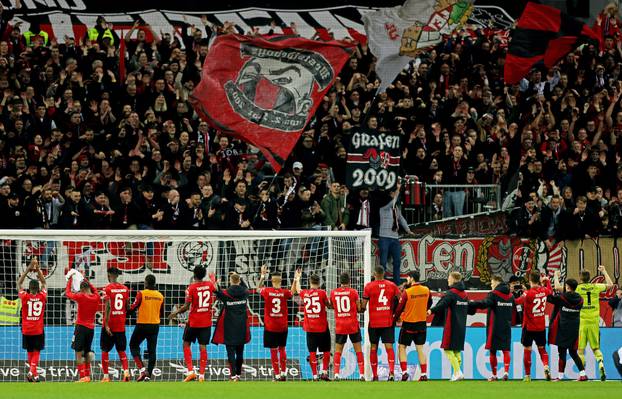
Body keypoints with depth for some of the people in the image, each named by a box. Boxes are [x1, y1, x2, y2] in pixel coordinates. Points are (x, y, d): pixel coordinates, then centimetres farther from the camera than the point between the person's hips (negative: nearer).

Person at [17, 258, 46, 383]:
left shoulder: (25, 297, -8)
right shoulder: (42, 297, -5)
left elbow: (19, 283, 6)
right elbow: (43, 283, 12)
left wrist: (28, 268, 4)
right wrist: (38, 269, 10)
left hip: (27, 331, 0)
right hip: (38, 330, 0)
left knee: (30, 353, 13)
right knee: (36, 352, 3)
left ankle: (34, 375, 18)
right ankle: (32, 371, -19)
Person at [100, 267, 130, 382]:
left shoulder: (108, 289, -10)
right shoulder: (125, 289, 5)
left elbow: (108, 307, -18)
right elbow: (127, 307, 9)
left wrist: (106, 324, -18)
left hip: (110, 325, -4)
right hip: (121, 325, 4)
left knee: (105, 350, 6)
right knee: (121, 350, 12)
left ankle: (106, 376, 4)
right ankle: (126, 372, -8)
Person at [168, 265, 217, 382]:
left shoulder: (191, 288, -12)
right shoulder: (209, 285, 0)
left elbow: (186, 306, -13)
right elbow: (215, 288, 26)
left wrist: (176, 312, 4)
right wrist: (213, 278, 47)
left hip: (193, 321, -3)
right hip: (206, 322, 3)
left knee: (186, 344, 12)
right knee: (203, 347, 5)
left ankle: (191, 371, 0)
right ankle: (202, 375, 2)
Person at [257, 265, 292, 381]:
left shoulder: (267, 291, -10)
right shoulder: (284, 292, -9)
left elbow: (258, 288, 12)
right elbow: (292, 293, 15)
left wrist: (262, 276, 18)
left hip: (270, 326, -1)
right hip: (283, 326, 1)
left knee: (273, 350, 2)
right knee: (282, 348, 16)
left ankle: (277, 374, 2)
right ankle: (283, 372, 12)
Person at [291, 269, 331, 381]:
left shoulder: (304, 293, 1)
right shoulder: (322, 293, -10)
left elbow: (297, 290, 24)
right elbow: (328, 305, 0)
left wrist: (297, 279, 40)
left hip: (310, 327, 2)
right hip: (322, 327, -2)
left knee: (312, 351, 4)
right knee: (326, 351, 10)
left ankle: (315, 375, 0)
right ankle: (324, 372, 1)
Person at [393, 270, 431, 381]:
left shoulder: (407, 292, -15)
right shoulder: (426, 290, -1)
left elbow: (400, 307, -11)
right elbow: (429, 304, 15)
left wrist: (396, 318, 5)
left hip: (408, 323, -4)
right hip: (422, 324, 4)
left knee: (402, 347, 7)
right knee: (420, 349, 10)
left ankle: (404, 371, -5)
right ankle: (424, 374, 4)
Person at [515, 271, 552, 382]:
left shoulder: (528, 293, -18)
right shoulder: (544, 291, -1)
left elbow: (517, 302, -22)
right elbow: (550, 291, 23)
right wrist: (547, 280, 35)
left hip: (529, 327, -4)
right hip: (541, 327, 4)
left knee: (527, 350, 6)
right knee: (542, 349, 15)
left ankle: (527, 375, 9)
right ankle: (546, 366, -11)